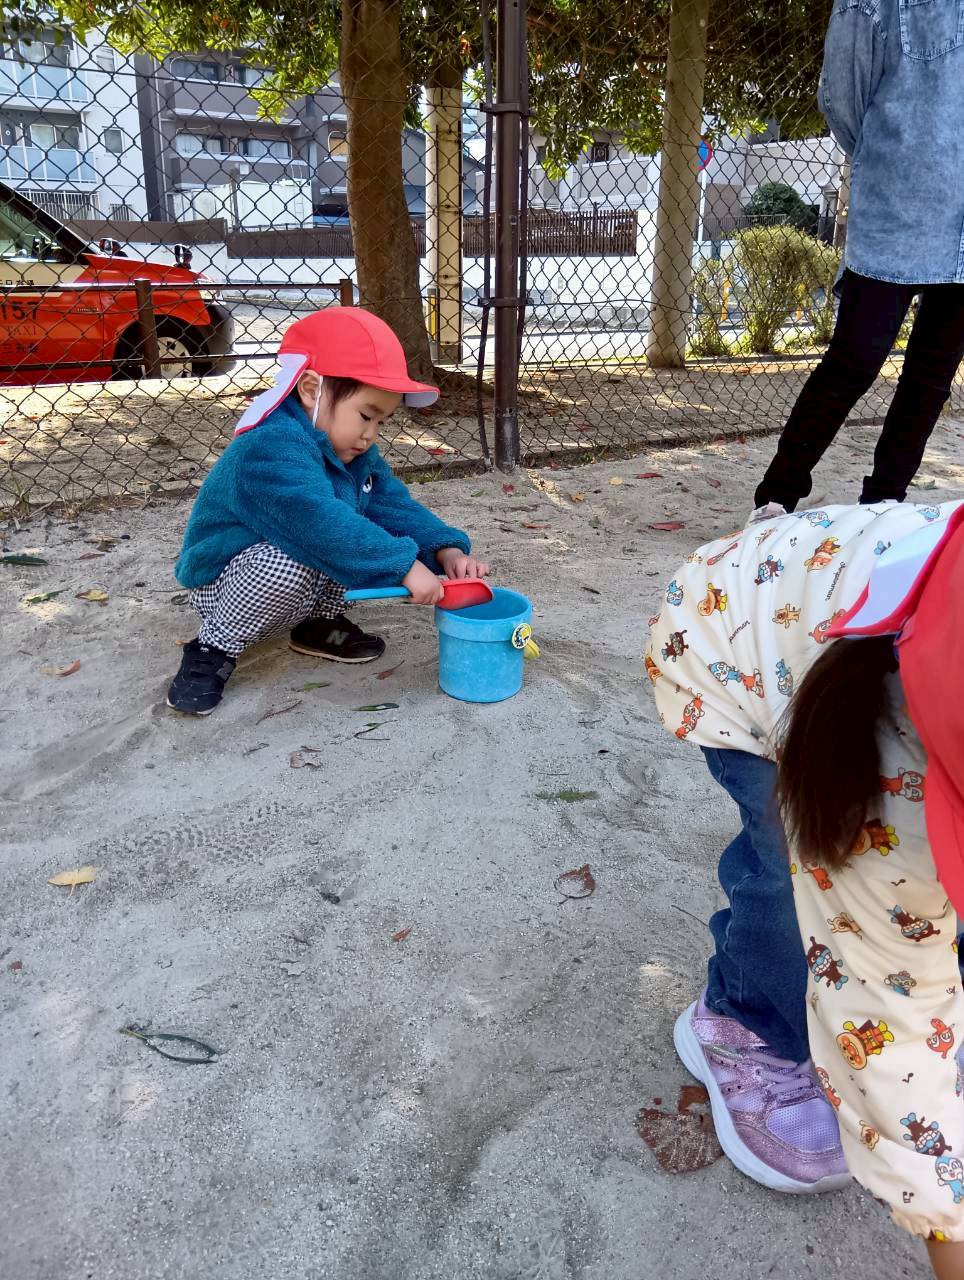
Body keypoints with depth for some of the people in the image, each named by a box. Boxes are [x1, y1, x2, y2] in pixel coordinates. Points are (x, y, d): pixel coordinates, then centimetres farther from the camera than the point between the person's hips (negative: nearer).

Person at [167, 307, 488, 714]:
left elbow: (394, 506, -4)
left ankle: (319, 623, 8)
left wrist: (447, 550, -21)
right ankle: (214, 650, -13)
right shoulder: (272, 449, -31)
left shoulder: (354, 453, 0)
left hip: (307, 588, 8)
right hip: (227, 585, -8)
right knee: (290, 563, -38)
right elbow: (321, 524, -43)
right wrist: (405, 565, -43)